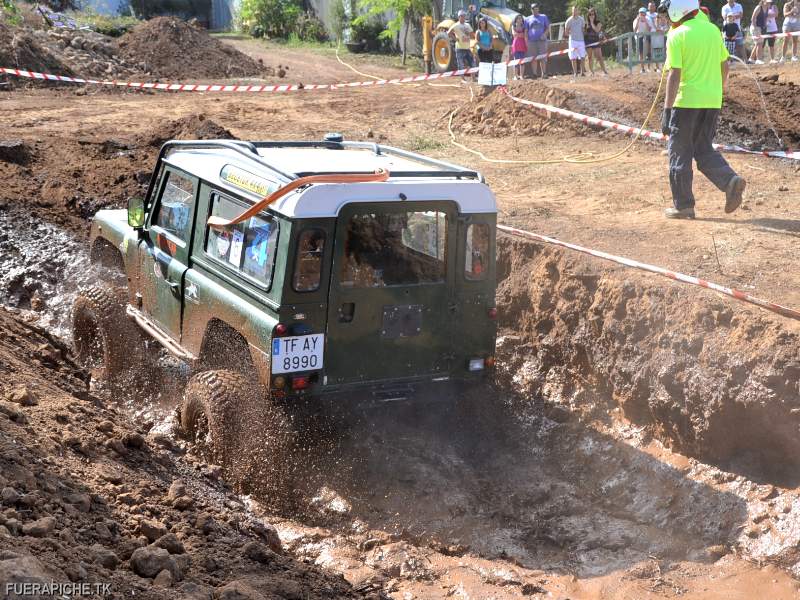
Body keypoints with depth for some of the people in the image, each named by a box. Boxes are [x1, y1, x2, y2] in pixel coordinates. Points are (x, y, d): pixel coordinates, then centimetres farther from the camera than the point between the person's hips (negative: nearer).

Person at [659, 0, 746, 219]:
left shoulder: (677, 36, -10)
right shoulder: (713, 29, 10)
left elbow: (674, 75, -17)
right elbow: (724, 65, 15)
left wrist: (667, 110, -17)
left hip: (687, 101, -6)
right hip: (713, 101, 6)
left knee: (680, 152, 6)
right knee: (704, 149, 17)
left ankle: (683, 206, 9)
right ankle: (730, 180, -7)